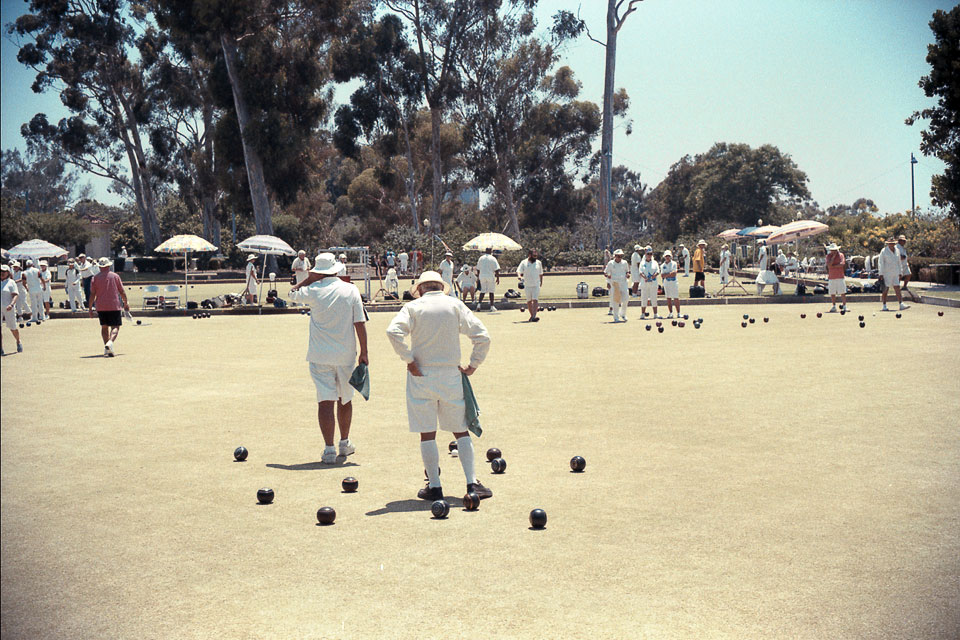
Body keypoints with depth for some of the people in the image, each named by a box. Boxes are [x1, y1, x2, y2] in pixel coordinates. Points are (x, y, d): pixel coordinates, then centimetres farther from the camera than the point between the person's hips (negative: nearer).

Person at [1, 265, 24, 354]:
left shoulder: (11, 283, -3)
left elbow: (15, 295, -11)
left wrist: (11, 304, -26)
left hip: (8, 308, -3)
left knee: (12, 327, 7)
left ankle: (18, 342, 34)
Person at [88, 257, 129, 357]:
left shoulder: (95, 278, 2)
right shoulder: (115, 276, 2)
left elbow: (92, 294, -1)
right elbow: (122, 292, 5)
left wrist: (90, 308, 5)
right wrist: (126, 303, 17)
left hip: (100, 307, 2)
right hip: (114, 306, -2)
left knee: (104, 327, 15)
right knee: (115, 327, -3)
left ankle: (107, 349, 14)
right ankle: (110, 342, -29)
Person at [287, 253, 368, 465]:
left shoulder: (313, 291, -5)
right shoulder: (351, 290, -3)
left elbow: (292, 294, 17)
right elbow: (360, 323, -4)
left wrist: (311, 280, 20)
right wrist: (364, 353, 0)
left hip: (320, 356, -2)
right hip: (346, 355, 2)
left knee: (325, 401, -5)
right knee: (345, 399, 17)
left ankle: (329, 449, -13)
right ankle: (344, 444, 30)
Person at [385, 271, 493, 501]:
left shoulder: (413, 307, 0)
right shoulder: (455, 305, 4)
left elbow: (393, 331, -18)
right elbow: (482, 336, -2)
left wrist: (408, 360, -11)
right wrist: (473, 365, 6)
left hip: (421, 376, -1)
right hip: (451, 375, 1)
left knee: (427, 433, 6)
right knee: (461, 430, 10)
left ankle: (434, 486, 9)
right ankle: (472, 483, 5)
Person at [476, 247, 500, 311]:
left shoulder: (481, 258, 7)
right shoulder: (493, 259, -6)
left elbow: (478, 269, 12)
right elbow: (496, 270, -10)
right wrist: (498, 278, -5)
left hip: (482, 276, 4)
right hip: (490, 276, -3)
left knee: (482, 291, 9)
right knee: (491, 291, 6)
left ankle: (479, 305, -7)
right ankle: (492, 306, 7)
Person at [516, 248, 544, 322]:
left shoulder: (538, 263, 7)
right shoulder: (524, 263, -1)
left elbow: (541, 274, 19)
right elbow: (518, 271, -8)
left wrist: (541, 282, 21)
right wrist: (520, 277, -28)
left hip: (536, 285, 0)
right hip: (527, 285, 0)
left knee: (535, 300, -13)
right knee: (529, 301, 8)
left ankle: (534, 317, -21)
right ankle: (531, 315, 20)